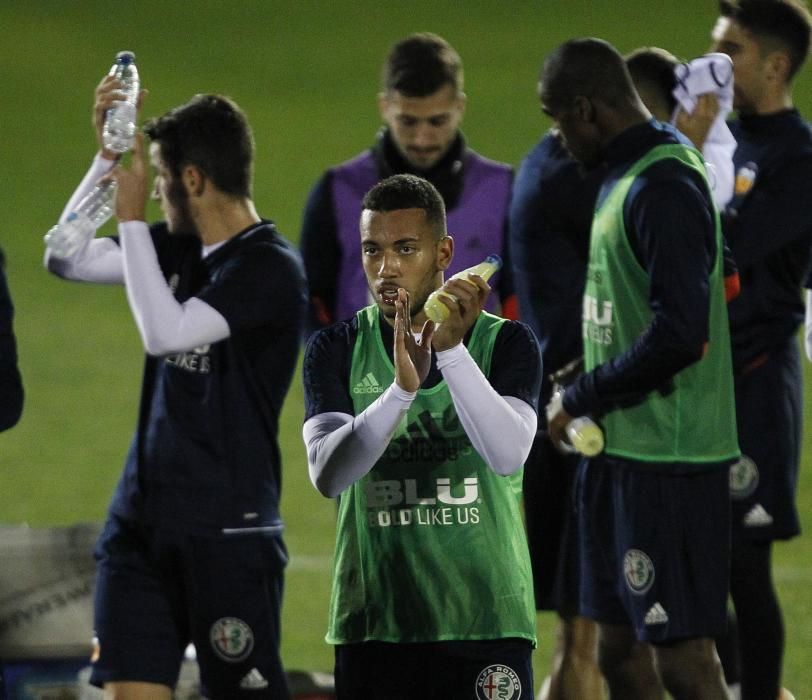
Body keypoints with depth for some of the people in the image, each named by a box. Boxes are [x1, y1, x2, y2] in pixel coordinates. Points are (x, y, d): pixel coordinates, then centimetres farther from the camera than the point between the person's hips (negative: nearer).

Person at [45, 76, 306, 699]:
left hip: (230, 531, -7)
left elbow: (166, 332, -22)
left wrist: (131, 216, -16)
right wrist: (106, 157, 5)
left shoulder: (271, 267, -13)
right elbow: (67, 260, 13)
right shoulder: (179, 247, 9)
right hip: (142, 519, 7)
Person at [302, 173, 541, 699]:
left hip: (485, 625, -1)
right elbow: (327, 473, -12)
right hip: (373, 629, 1)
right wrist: (401, 389, -27)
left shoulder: (506, 343, 1)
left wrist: (452, 350, -28)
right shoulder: (336, 350, 4)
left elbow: (508, 455, -16)